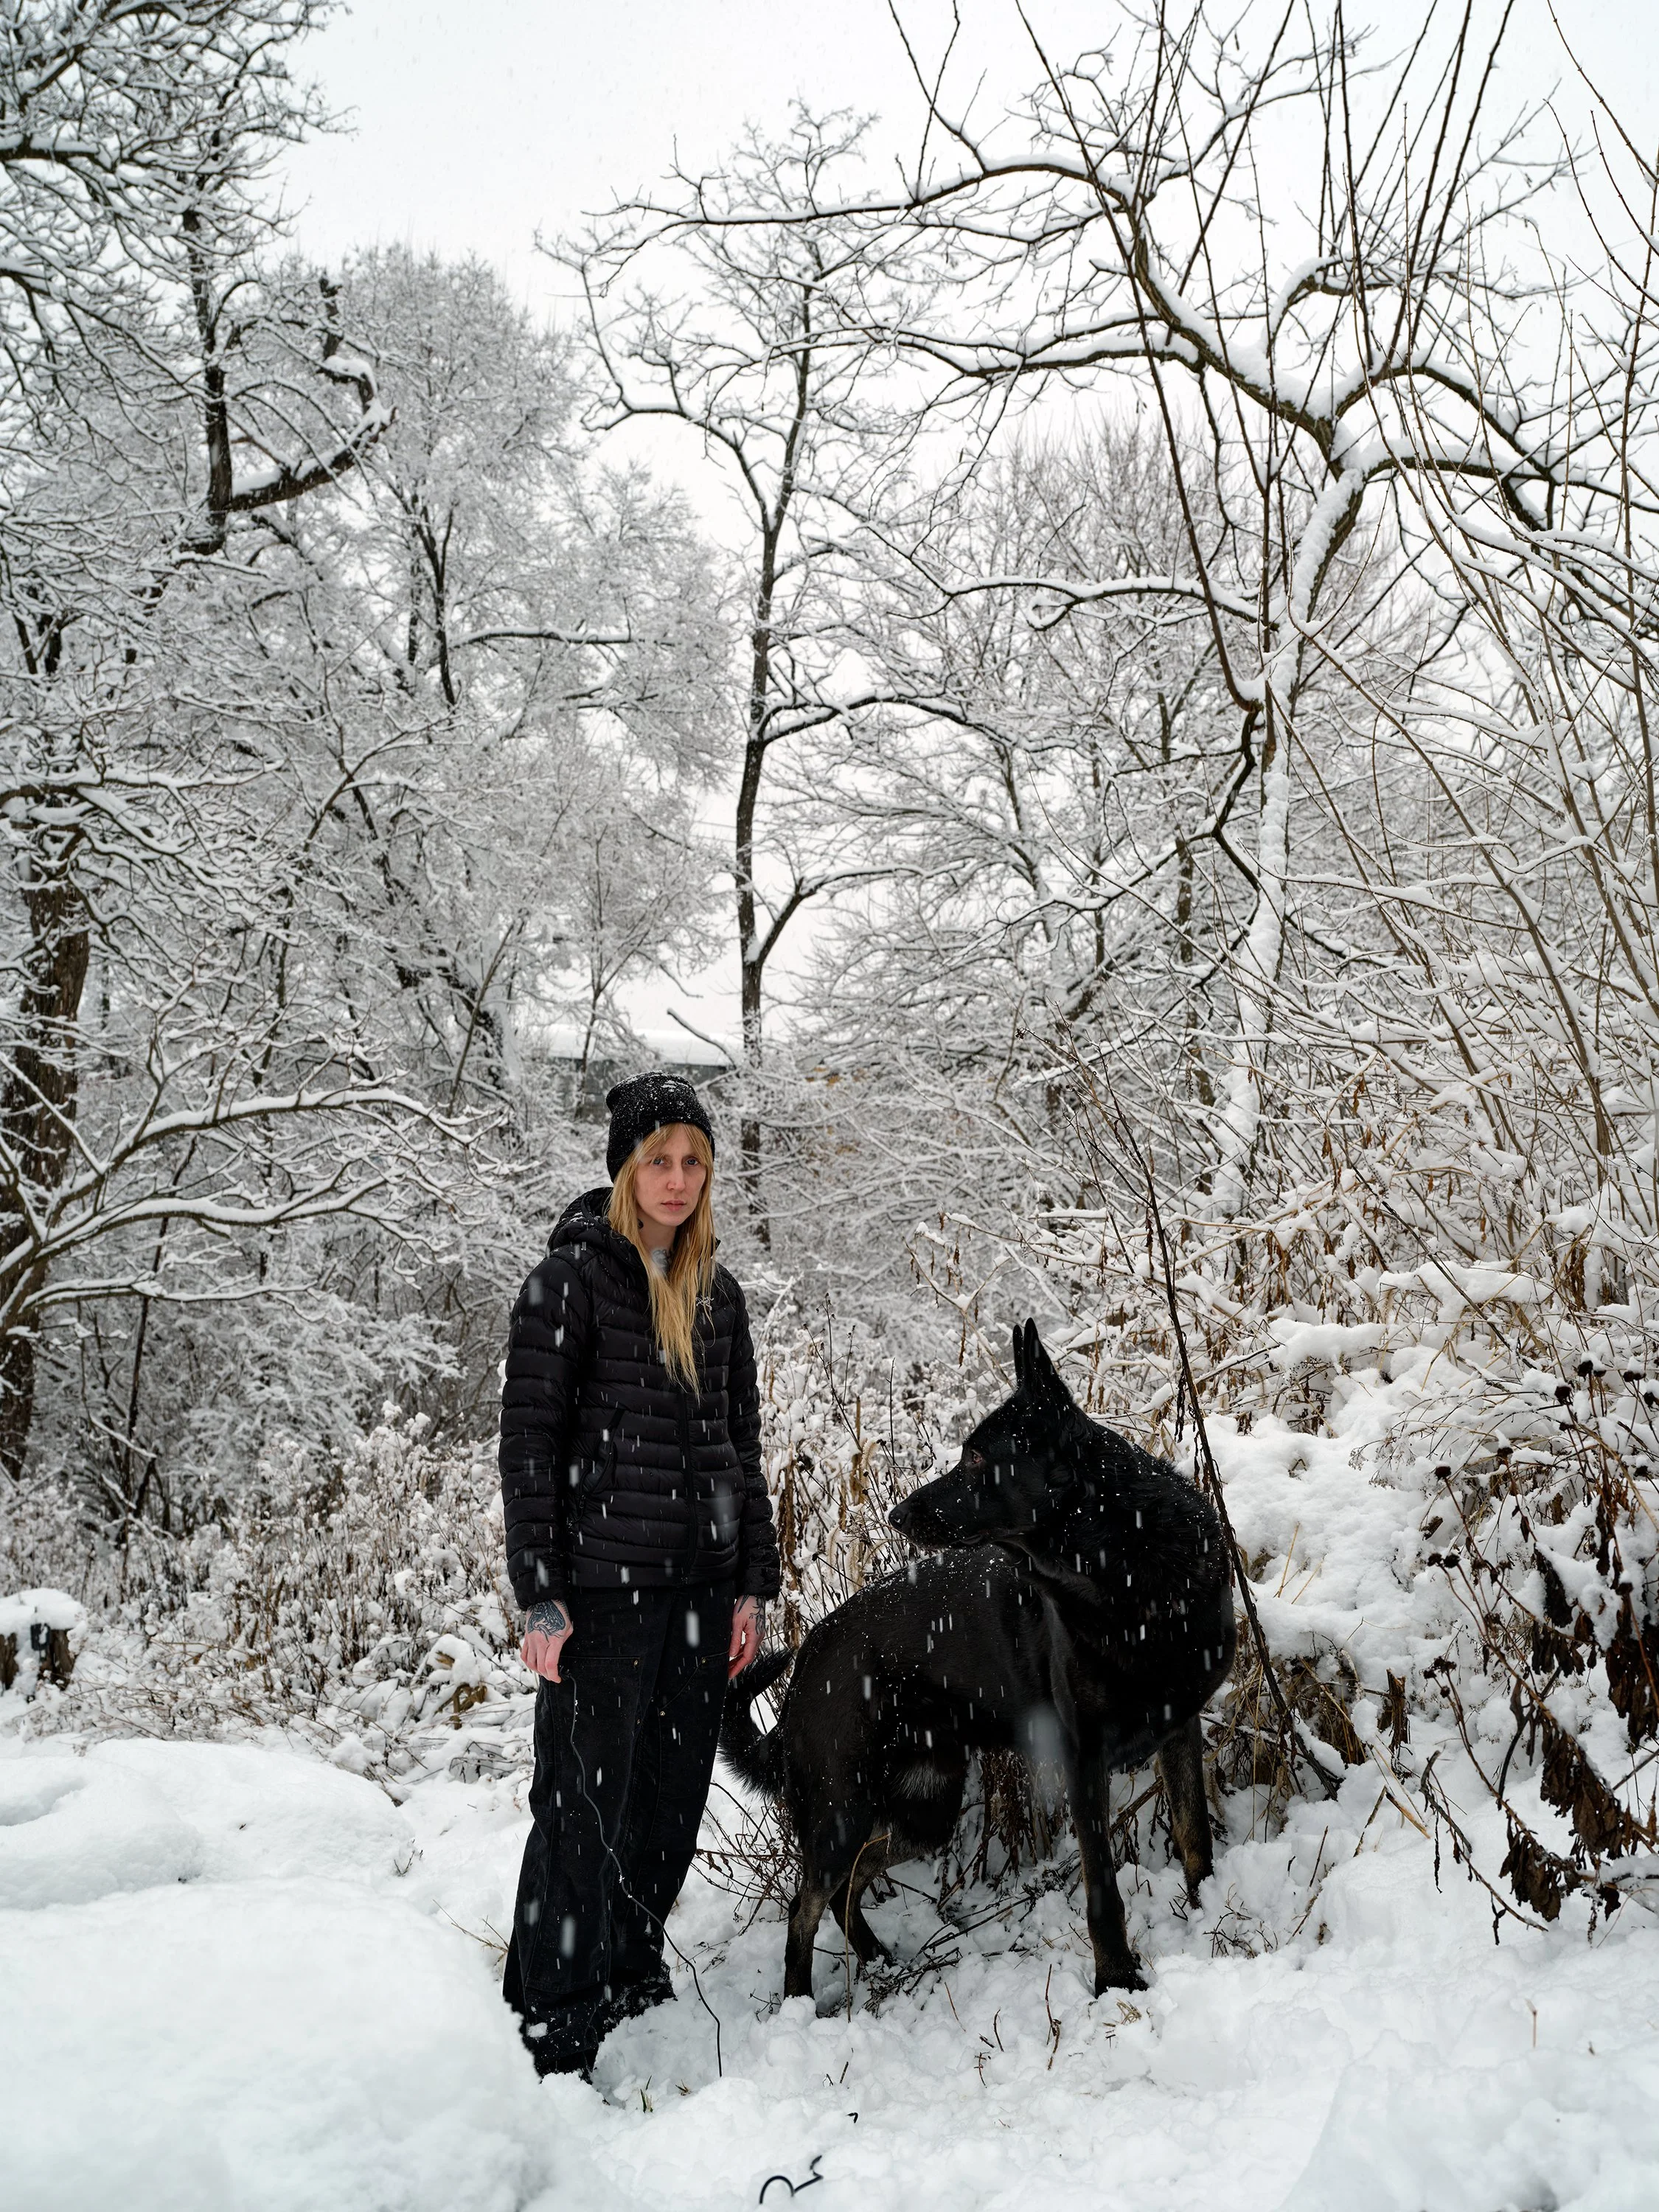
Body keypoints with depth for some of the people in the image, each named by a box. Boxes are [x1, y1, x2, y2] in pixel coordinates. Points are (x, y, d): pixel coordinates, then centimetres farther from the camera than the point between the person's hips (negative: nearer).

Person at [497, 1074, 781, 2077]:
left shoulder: (718, 1293, 12)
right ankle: (551, 2032, 13)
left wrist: (754, 1586, 10)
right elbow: (529, 1439, -9)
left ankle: (634, 1975, 33)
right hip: (604, 1583, -6)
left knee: (673, 1798, 14)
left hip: (701, 1582, 6)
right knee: (586, 1803, -1)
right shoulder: (573, 1277, -6)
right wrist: (539, 1594, -13)